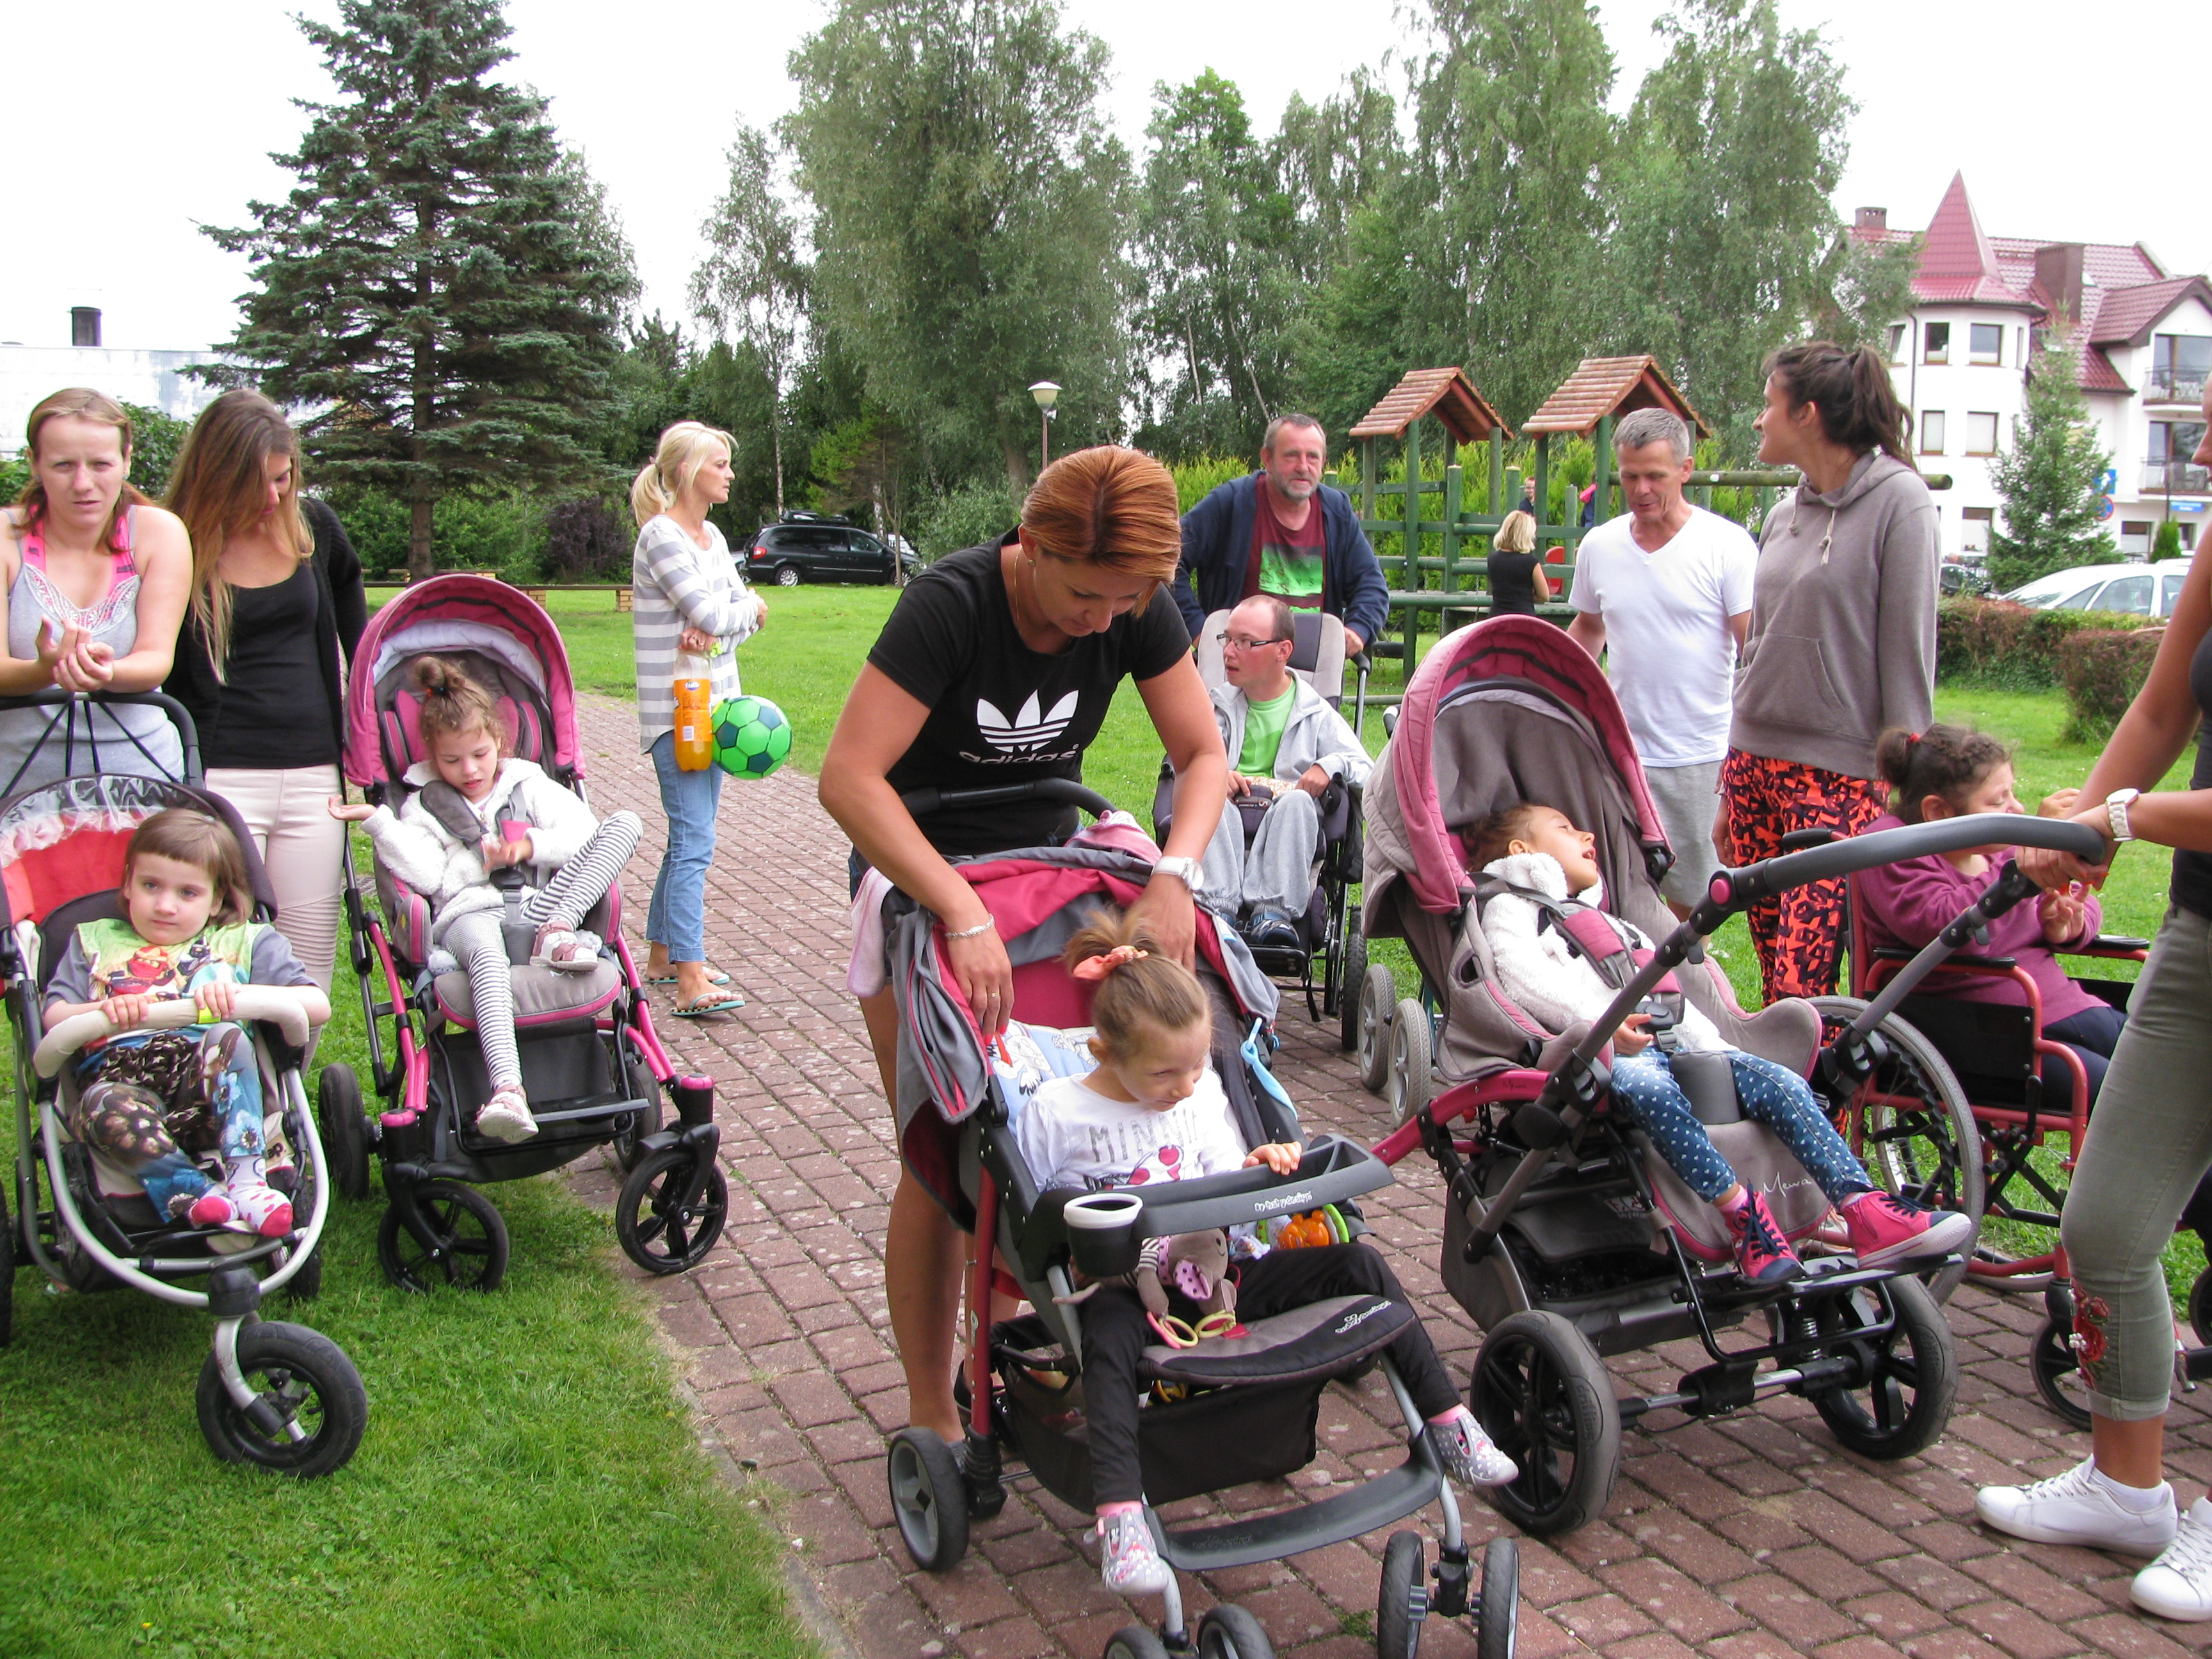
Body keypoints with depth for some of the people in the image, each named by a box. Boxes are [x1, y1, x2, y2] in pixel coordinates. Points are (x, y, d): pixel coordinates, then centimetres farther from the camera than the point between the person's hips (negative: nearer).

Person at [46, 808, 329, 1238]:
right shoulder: (95, 939, 28)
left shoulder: (242, 941, 23)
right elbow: (53, 1018, 10)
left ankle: (246, 1181, -38)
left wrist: (242, 996, -9)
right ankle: (197, 1195, -41)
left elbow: (318, 1006, 8)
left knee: (228, 1038, -34)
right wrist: (101, 1011, -13)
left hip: (210, 1075, 0)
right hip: (120, 1076, 0)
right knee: (106, 1107, -36)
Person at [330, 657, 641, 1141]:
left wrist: (531, 846, -4)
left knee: (625, 823, -13)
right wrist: (379, 823, -5)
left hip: (538, 904, 3)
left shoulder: (529, 785, 24)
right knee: (486, 955, -43)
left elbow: (586, 835, 9)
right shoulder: (423, 806, 20)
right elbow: (428, 876, 1)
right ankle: (507, 1088, -63)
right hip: (471, 911, -3)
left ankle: (556, 929, -31)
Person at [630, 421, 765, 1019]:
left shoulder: (712, 536, 14)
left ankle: (662, 956, 25)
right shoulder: (661, 537, -13)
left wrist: (715, 629, -13)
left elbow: (741, 618, 9)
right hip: (674, 711, -9)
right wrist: (750, 609, 1)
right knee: (694, 844, -13)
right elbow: (711, 612, -20)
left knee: (689, 839, 14)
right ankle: (690, 983, -14)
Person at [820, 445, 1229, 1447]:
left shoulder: (1136, 610, -14)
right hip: (917, 875, -4)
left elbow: (1204, 754, -8)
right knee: (940, 1157, -4)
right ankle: (931, 1417, 8)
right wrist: (965, 915, -40)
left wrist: (1173, 873, -26)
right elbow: (849, 777, -33)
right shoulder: (951, 603, -28)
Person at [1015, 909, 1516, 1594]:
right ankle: (1119, 1516, -46)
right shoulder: (1055, 1112, -6)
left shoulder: (1202, 1091, 8)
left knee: (1358, 1265, -7)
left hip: (1211, 1271, 5)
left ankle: (1444, 1419, 0)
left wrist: (1253, 1172, -10)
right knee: (1109, 1333, -40)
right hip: (1117, 1286, -4)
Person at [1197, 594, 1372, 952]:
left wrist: (1332, 765, -15)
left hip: (1284, 832, -1)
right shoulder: (1216, 706, 24)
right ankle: (1218, 908, -48)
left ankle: (1272, 913, -46)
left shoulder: (1316, 714, 17)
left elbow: (1366, 772, 8)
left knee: (1296, 802, -35)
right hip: (1224, 826, 1)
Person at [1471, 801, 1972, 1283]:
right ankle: (1741, 1212, -38)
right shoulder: (1508, 910, 14)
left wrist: (1712, 1045, 9)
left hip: (1664, 1046, 7)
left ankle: (1864, 1209, -23)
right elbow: (1527, 981, -7)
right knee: (1650, 1087, -39)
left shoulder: (1608, 923, 40)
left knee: (1778, 1081, -13)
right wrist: (1602, 1023, -23)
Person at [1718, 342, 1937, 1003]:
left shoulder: (1898, 500, -6)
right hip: (1756, 768, 6)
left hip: (1840, 775, -6)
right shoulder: (1784, 515, 14)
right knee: (1773, 978, 6)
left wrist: (1903, 788, -11)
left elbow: (1909, 655, -9)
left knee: (1801, 989, -12)